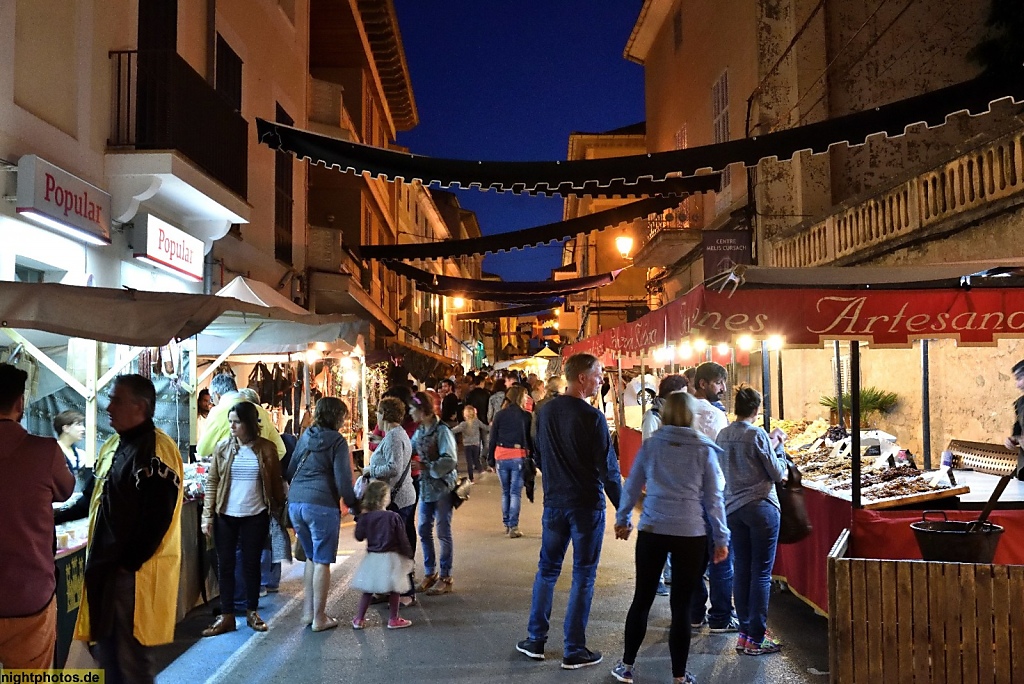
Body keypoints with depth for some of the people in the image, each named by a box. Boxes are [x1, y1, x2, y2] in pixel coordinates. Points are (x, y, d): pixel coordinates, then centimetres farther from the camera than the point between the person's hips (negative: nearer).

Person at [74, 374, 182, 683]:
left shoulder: (156, 450, -19)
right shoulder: (113, 445, 12)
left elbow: (157, 516, -22)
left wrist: (129, 563, -17)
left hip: (136, 571, -9)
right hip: (105, 567, 9)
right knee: (106, 652, 19)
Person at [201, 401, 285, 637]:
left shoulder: (266, 448, -4)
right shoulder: (223, 447, -1)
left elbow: (276, 483, 3)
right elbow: (212, 482, 0)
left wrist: (279, 511, 3)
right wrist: (207, 515, -4)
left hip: (255, 516, -1)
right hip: (226, 516, 1)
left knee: (251, 564, 9)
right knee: (225, 564, 6)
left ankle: (252, 612, 23)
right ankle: (226, 616, 16)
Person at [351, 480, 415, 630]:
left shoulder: (364, 517, -4)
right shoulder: (393, 517, -13)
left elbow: (359, 537, 4)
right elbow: (402, 539, -10)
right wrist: (408, 556, 1)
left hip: (372, 557, 4)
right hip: (391, 557, -4)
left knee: (367, 589, 14)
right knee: (394, 589, 9)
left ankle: (359, 619, 18)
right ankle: (393, 619, 15)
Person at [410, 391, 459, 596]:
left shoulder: (442, 431, -16)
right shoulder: (419, 432, 8)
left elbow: (450, 461, -23)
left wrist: (427, 467, -28)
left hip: (442, 488, -8)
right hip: (425, 488, 8)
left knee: (443, 532, 2)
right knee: (424, 530, 13)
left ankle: (445, 577, 13)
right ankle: (429, 573, 27)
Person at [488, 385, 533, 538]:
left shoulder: (499, 415, 3)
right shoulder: (525, 416, -4)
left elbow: (493, 438, 4)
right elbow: (530, 438, -2)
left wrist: (491, 459, 10)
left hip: (501, 456, 3)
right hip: (518, 457, -3)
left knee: (505, 491, 16)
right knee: (515, 492, 1)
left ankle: (506, 524, 21)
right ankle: (513, 527, -3)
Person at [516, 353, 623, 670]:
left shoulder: (546, 411, 2)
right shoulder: (592, 417, -17)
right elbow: (608, 468, -15)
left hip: (554, 502, 5)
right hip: (587, 504, -5)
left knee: (547, 569, 16)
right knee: (583, 576, 5)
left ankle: (535, 640, 23)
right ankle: (574, 650, 11)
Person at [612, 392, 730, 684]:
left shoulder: (650, 445, 1)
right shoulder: (704, 449, -2)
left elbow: (632, 486, 8)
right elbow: (713, 497, 1)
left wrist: (623, 520, 22)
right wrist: (721, 538, 8)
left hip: (652, 531, 1)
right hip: (691, 534, -1)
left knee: (642, 599, 13)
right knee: (681, 605, 8)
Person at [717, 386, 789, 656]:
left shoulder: (723, 435, 5)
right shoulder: (758, 434, -13)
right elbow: (778, 474, -8)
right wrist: (778, 445, 5)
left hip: (733, 509, 6)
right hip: (761, 508, -6)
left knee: (741, 571, 12)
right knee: (761, 574, 1)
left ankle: (744, 632, 18)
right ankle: (756, 639, 6)